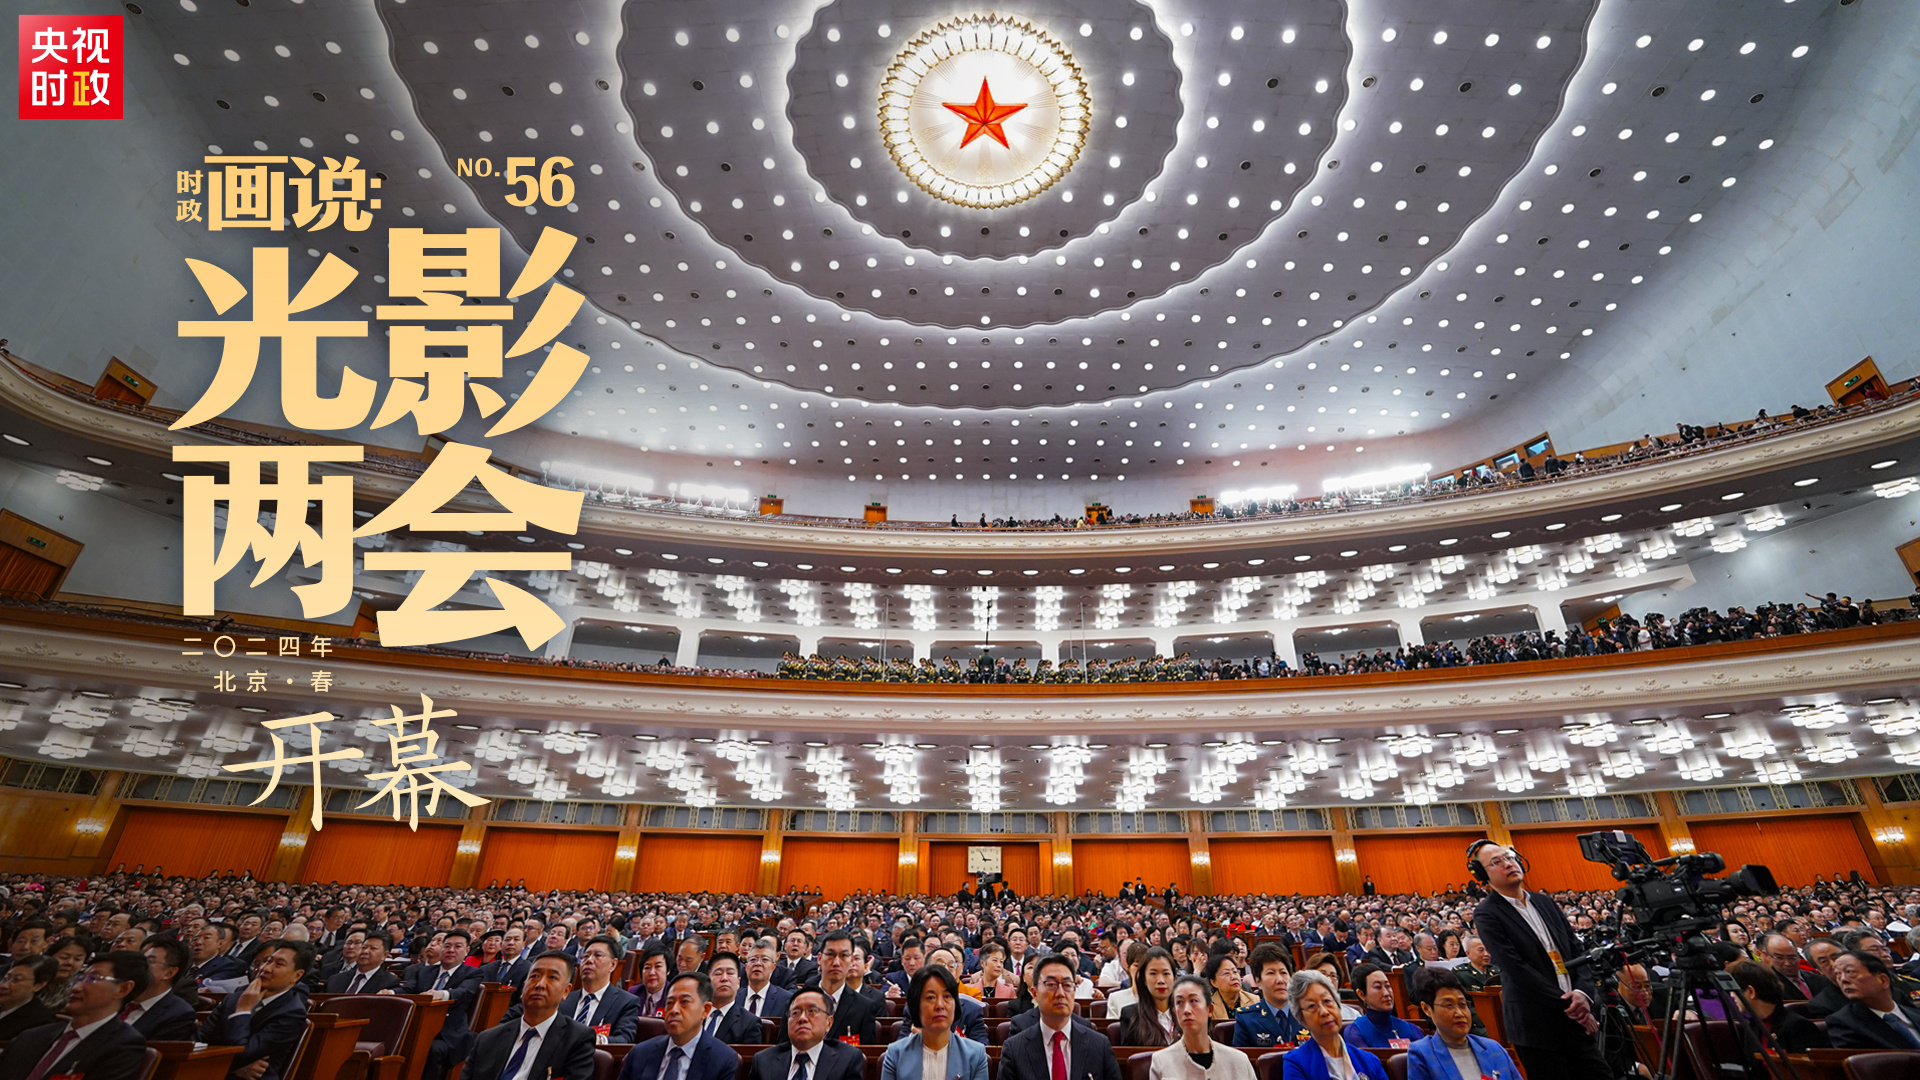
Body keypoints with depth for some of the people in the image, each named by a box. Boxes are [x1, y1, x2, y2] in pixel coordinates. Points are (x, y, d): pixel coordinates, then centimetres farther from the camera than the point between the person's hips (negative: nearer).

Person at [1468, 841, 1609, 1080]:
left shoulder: (1545, 903, 10)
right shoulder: (1486, 914, -10)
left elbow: (1578, 951, 9)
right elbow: (1517, 969, -14)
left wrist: (1583, 993, -7)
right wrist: (1566, 1004, -14)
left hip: (1576, 1016, 5)